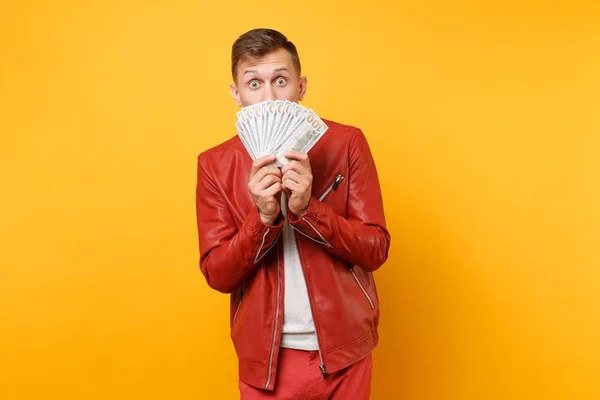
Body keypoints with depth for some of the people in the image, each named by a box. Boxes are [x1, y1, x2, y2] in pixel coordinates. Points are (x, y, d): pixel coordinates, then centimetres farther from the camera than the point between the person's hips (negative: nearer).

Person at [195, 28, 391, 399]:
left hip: (343, 350, 0)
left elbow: (376, 249, -9)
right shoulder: (215, 164, -5)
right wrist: (263, 216, -23)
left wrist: (308, 209, -23)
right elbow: (217, 275, -7)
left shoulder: (346, 143, -7)